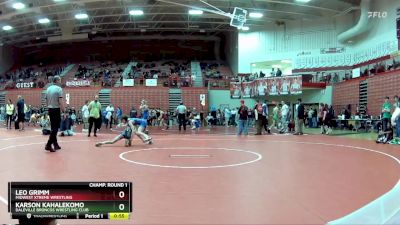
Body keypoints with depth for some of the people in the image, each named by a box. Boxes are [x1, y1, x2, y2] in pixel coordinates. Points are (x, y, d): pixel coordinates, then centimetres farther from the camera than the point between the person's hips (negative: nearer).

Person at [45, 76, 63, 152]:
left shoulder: (48, 89, 10)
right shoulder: (59, 89, -10)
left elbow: (46, 101, 13)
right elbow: (60, 102, -16)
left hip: (50, 109, 7)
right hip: (56, 109, -7)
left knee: (53, 127, 14)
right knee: (55, 128, -5)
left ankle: (55, 144, 19)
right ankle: (48, 145, -13)